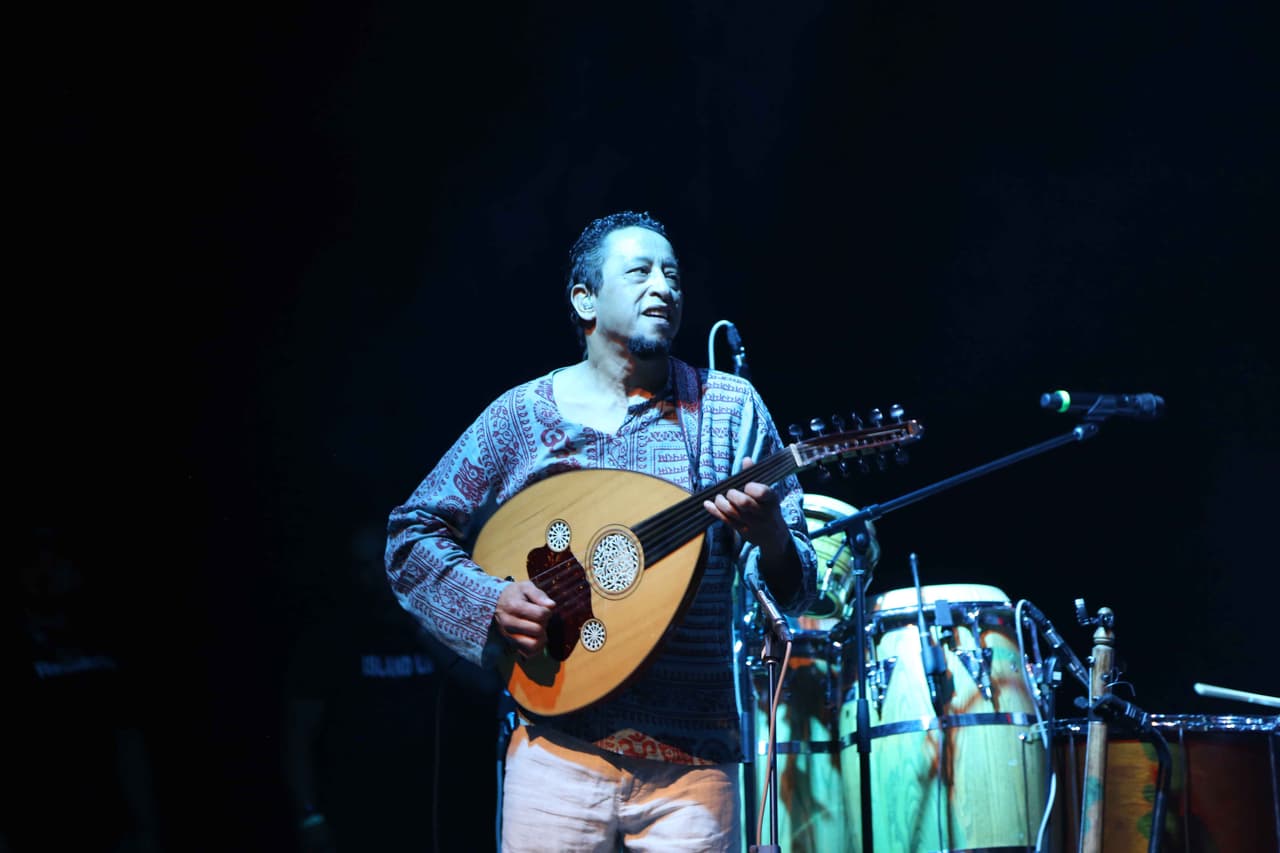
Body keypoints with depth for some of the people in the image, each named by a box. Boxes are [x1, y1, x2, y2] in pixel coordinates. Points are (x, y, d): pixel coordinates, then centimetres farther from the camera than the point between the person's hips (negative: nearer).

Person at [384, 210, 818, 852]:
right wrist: (490, 598, -10)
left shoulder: (730, 408, 4)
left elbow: (793, 593, 1)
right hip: (559, 751, 0)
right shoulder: (520, 415, 4)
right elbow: (411, 536, 8)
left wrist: (769, 535, -22)